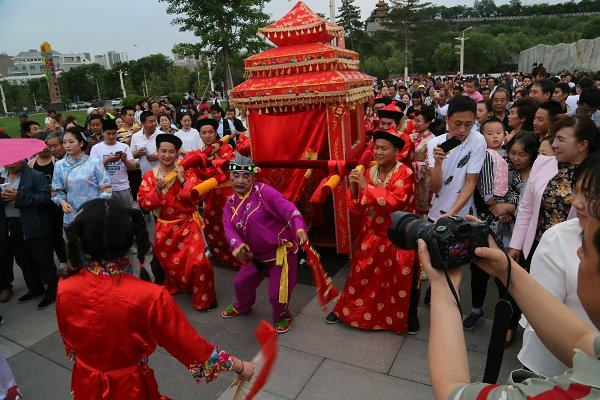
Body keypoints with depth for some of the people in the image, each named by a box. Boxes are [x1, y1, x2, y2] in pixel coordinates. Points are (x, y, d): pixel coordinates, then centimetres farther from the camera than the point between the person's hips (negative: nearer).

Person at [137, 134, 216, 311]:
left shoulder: (186, 172, -3)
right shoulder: (149, 176, 1)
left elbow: (198, 197, -13)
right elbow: (144, 203, -7)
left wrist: (183, 180, -19)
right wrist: (157, 189, -22)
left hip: (188, 225, -2)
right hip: (164, 228, 3)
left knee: (198, 261, -12)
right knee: (170, 263, 16)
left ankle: (204, 298, 9)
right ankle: (177, 287, 45)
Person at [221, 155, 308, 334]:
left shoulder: (262, 191, -17)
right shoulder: (231, 203, 3)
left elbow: (286, 207, -31)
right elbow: (228, 227, -11)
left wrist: (299, 227, -50)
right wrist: (236, 244, -34)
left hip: (281, 250, -6)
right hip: (256, 254, 7)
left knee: (277, 293, -6)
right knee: (241, 282, 19)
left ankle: (282, 316, 29)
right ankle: (242, 307, 53)